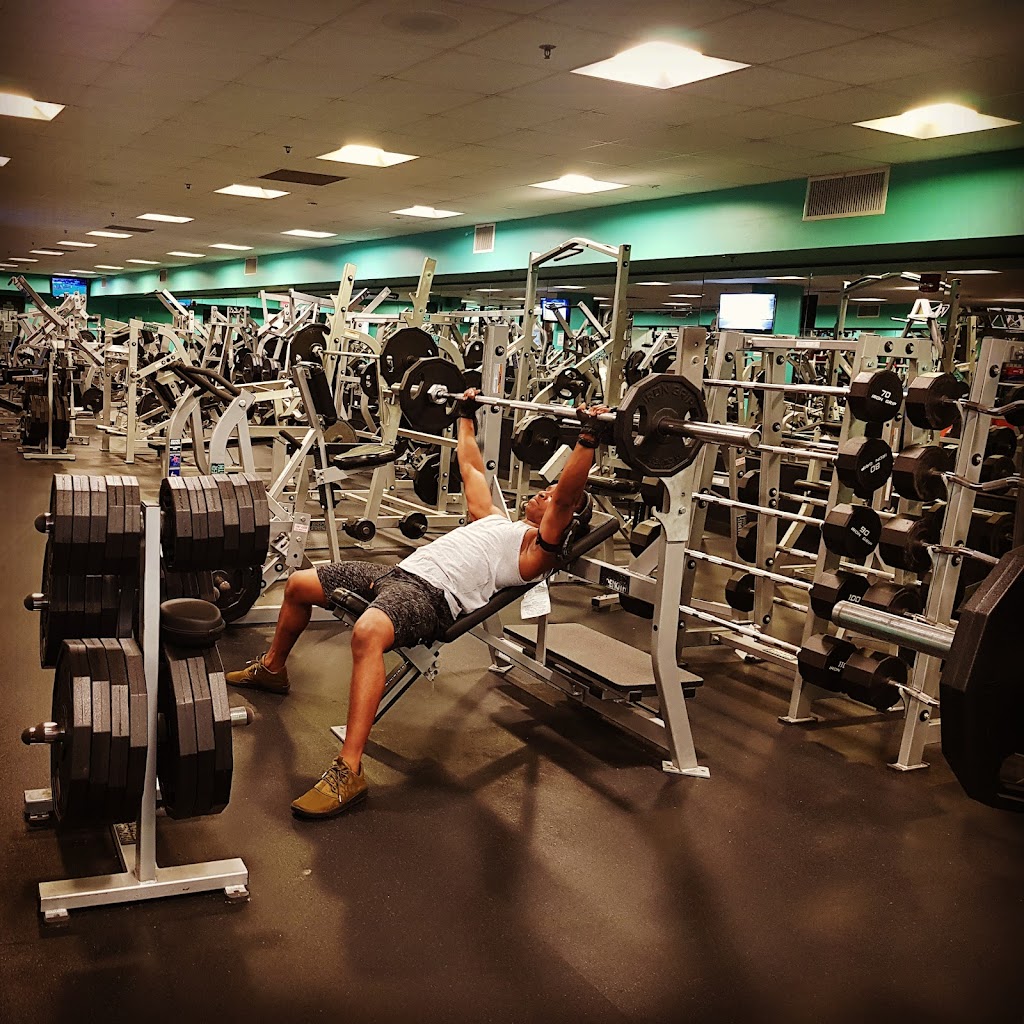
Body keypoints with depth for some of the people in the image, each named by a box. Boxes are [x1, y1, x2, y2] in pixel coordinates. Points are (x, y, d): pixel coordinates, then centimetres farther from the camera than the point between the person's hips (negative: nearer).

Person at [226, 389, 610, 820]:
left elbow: (566, 497, -14)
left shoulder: (538, 547, 3)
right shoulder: (496, 518, 29)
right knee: (299, 584, 18)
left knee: (368, 633, -42)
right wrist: (466, 416, 47)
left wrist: (588, 439, -20)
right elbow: (470, 468, 41)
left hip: (434, 596, -10)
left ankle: (348, 772, -39)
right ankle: (271, 668, 43)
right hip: (400, 572, 10)